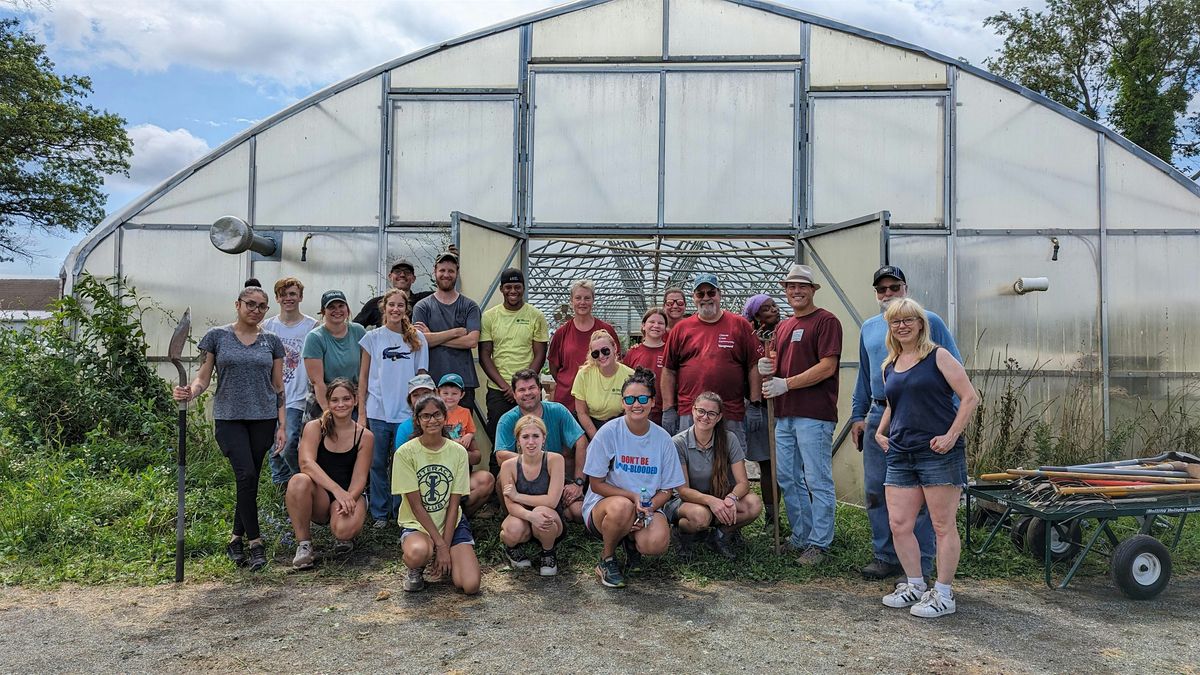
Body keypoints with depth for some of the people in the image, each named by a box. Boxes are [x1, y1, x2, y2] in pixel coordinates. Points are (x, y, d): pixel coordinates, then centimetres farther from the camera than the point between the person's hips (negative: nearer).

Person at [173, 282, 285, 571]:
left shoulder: (271, 341, 8)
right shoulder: (217, 336, 3)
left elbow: (278, 387, 9)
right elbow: (203, 378, 2)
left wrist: (282, 425, 4)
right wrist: (189, 392, -21)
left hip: (263, 419, 2)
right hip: (229, 417, -2)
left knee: (249, 480, 6)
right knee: (246, 475, -15)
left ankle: (236, 539, 20)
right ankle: (255, 542, -6)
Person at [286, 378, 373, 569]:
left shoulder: (365, 436, -1)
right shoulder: (315, 428, -3)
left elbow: (359, 478, -5)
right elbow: (306, 463, -19)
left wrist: (347, 499, -28)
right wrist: (337, 490, -33)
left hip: (349, 495, -1)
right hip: (319, 498, 1)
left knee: (345, 529, -34)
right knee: (298, 481, -33)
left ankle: (343, 538, 8)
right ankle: (303, 543, -14)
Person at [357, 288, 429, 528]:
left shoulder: (417, 339, 6)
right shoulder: (372, 337, 4)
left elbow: (422, 376, 9)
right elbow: (363, 376, 6)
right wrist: (361, 411, 1)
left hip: (407, 412, 0)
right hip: (377, 411, 0)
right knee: (378, 464, 5)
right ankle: (379, 514, 17)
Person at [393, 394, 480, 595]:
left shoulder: (458, 452, -3)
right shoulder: (405, 452, -11)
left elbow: (453, 505, -5)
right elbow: (416, 505, -12)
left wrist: (446, 546, -13)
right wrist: (439, 543, -16)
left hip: (451, 523, 2)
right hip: (416, 524, -2)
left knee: (470, 586, -18)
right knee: (417, 553, -39)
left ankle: (448, 559, 15)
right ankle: (416, 570, 0)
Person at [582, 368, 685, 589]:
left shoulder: (663, 439, -1)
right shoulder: (609, 432, -10)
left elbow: (666, 489, 4)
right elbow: (597, 484, -7)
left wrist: (648, 509, -16)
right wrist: (633, 497, -19)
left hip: (647, 507, 2)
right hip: (602, 504, -2)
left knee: (657, 543, -31)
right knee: (621, 508, -39)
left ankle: (632, 540, 8)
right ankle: (607, 560, -7)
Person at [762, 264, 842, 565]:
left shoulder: (826, 321, -4)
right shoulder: (783, 327, 20)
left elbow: (827, 367, -13)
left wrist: (786, 384, -15)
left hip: (814, 413, -8)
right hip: (785, 414, 8)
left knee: (818, 481, -1)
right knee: (788, 479, 12)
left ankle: (818, 543, 7)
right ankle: (801, 537, 24)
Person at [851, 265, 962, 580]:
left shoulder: (929, 322, 0)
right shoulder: (869, 328, 15)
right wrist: (858, 415, 18)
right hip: (878, 417, 5)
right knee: (875, 491, 7)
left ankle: (920, 565, 10)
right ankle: (886, 556, 20)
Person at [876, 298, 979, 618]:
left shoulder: (938, 357, -3)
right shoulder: (889, 366, 15)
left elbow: (970, 397, -8)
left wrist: (951, 435, -15)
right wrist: (880, 432, 14)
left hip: (938, 453, -6)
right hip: (900, 455, 6)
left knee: (944, 526, 1)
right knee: (899, 525, 6)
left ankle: (943, 595, 11)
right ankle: (915, 586, 22)